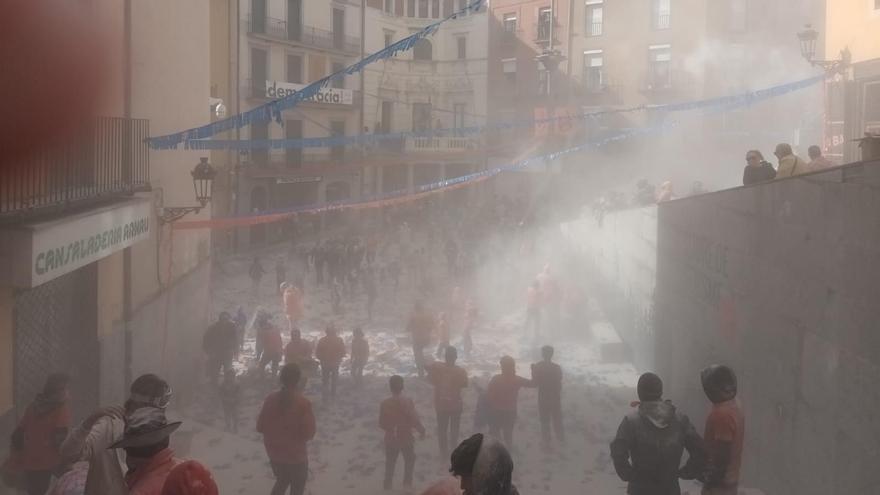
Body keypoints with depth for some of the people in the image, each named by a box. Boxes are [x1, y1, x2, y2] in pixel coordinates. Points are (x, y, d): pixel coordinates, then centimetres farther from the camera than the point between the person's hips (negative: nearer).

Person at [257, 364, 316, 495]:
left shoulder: (270, 399, -9)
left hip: (274, 453, 4)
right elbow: (309, 434, -19)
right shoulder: (303, 403, -22)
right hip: (296, 455, -4)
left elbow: (260, 427, -1)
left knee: (281, 482, 28)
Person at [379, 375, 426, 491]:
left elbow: (382, 424, 0)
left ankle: (388, 484, 17)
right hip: (406, 438, -2)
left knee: (390, 462, 16)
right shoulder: (408, 402, -16)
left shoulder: (384, 404, -7)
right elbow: (415, 419, -17)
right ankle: (407, 482, 18)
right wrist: (421, 430, -2)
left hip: (390, 439, 2)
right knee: (409, 459, 18)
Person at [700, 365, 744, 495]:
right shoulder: (733, 406, 7)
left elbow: (723, 454, -24)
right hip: (730, 479, 10)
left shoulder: (722, 414, -24)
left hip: (719, 482, -10)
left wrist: (711, 480, -16)